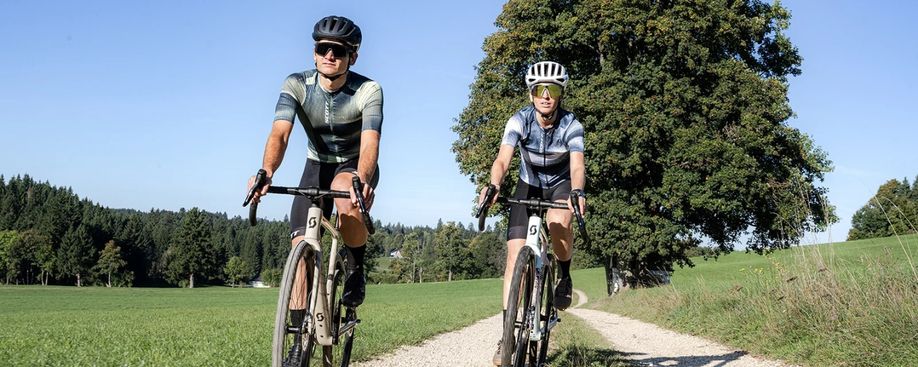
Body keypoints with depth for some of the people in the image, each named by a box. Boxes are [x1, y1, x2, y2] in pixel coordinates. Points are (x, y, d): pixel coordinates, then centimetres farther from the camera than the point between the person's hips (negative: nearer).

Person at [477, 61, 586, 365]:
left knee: (558, 223, -36)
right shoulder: (520, 121, -22)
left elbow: (577, 166, -35)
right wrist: (493, 186, -55)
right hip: (528, 186, 1)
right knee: (515, 253, -13)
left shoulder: (571, 125, -23)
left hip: (561, 185, -1)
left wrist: (578, 192, -57)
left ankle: (564, 274, -3)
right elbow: (502, 160, -34)